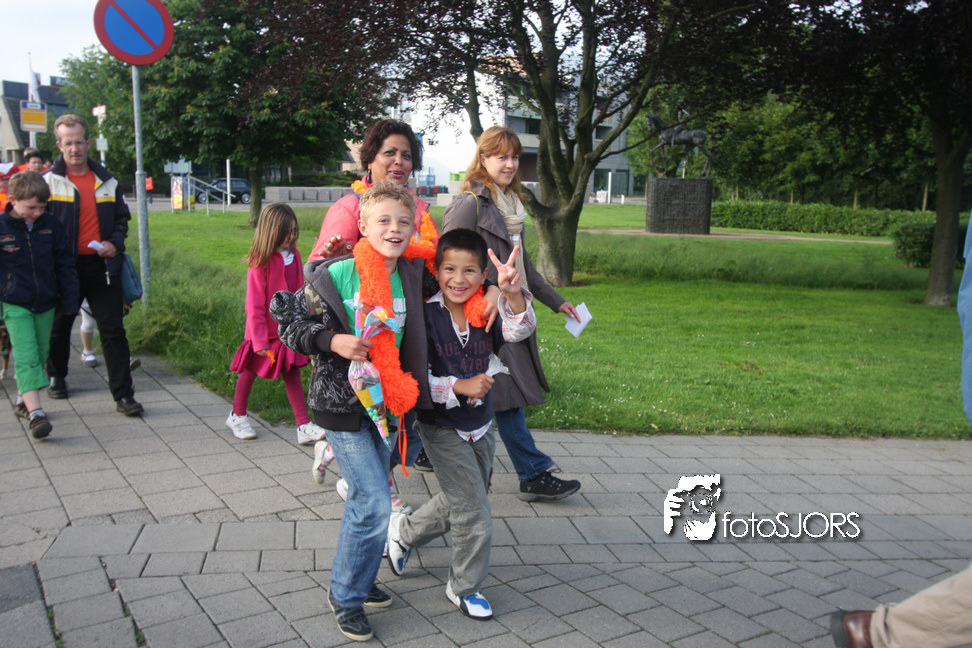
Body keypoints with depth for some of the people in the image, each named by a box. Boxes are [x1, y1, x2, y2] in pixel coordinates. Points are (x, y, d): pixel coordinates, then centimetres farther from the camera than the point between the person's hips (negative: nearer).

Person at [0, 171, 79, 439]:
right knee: (26, 357, -11)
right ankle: (35, 413, -16)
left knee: (40, 355, 13)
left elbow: (65, 263, 8)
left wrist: (69, 298, 7)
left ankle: (23, 400, 32)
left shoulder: (50, 225, 1)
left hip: (46, 302, 4)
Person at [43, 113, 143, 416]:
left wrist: (115, 243, -1)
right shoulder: (47, 182, 1)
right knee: (60, 326, 15)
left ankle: (124, 395, 0)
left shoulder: (107, 182, 9)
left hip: (102, 267, 1)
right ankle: (56, 376, 40)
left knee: (113, 330, -3)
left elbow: (122, 218, 18)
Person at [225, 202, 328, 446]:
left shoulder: (293, 255, -1)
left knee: (292, 373, 3)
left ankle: (304, 426, 3)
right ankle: (237, 415, 36)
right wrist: (259, 339, -18)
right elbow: (255, 305, -18)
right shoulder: (260, 263, -19)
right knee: (250, 370, 15)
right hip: (266, 331, -4)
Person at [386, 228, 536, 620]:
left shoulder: (487, 313, -8)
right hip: (442, 430, -5)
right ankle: (464, 587, 24)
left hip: (481, 427, 5)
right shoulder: (426, 317, -17)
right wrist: (460, 386, -27)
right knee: (474, 518, -2)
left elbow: (521, 329, -26)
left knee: (458, 502, 24)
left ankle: (404, 531, 50)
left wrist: (512, 294, -43)